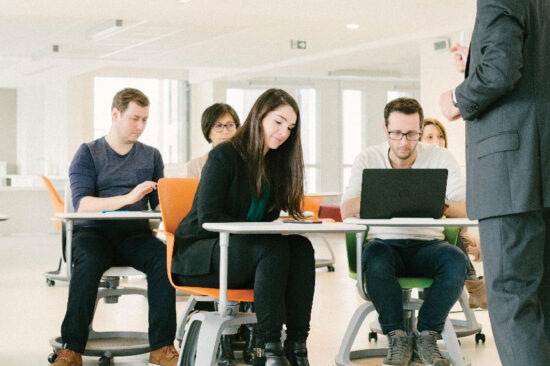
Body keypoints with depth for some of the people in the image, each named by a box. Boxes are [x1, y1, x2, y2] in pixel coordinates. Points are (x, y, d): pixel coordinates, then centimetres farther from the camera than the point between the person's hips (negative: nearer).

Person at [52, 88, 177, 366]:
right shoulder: (89, 153, 6)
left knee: (163, 258, -30)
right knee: (88, 262, -36)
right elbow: (81, 204, -9)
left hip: (134, 234, 2)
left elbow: (159, 203, 12)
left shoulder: (151, 156, 17)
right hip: (93, 232, -2)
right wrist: (128, 198, -22)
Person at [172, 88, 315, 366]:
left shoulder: (275, 163, 12)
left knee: (302, 247, -23)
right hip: (199, 255, -6)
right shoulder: (224, 156, -10)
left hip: (245, 254, 6)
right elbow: (208, 218, -17)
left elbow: (269, 217, 14)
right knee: (275, 249, -33)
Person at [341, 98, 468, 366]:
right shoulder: (368, 159, 2)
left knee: (456, 261, -32)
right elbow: (346, 210, -8)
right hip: (385, 243, 0)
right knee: (375, 260, -36)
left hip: (427, 245, 1)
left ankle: (426, 336, -16)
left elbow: (466, 209, -8)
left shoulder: (440, 158, 1)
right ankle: (397, 338, -21)